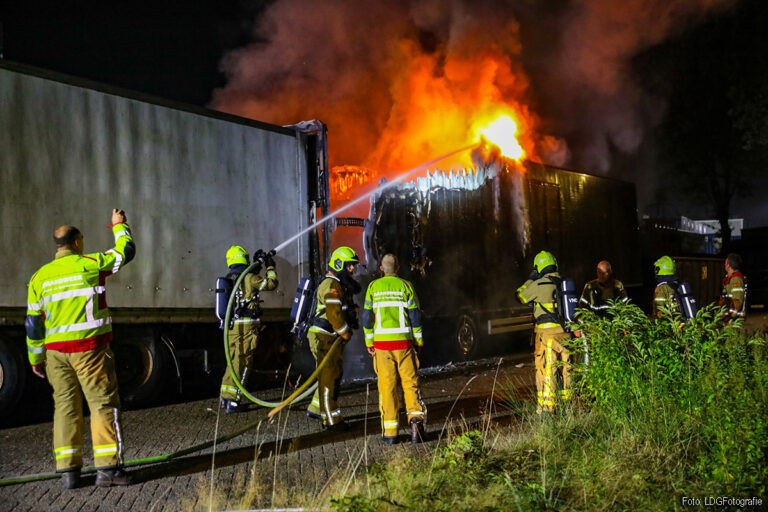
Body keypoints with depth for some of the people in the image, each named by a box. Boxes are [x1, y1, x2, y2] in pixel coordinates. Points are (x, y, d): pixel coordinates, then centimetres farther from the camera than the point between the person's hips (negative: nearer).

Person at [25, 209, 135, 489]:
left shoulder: (40, 276, 8)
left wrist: (35, 358, 18)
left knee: (65, 407, 9)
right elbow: (125, 251, 10)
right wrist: (119, 225, 27)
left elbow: (33, 322, 10)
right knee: (103, 404, 0)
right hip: (90, 349, -4)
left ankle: (67, 470, 10)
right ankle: (107, 468, -1)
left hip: (56, 351, 5)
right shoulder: (90, 264, -4)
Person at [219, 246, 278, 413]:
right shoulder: (249, 278, -9)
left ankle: (225, 398, 22)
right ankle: (232, 402, -4)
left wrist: (254, 272, 30)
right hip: (246, 326, -7)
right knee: (241, 364, -3)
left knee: (233, 361, 17)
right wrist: (270, 268, 9)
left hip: (231, 326, 7)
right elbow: (271, 284, -5)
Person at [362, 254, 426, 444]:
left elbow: (367, 316, 2)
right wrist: (419, 341, 7)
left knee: (387, 386, 5)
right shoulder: (405, 286, 1)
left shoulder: (373, 287, 4)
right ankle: (416, 418, -13)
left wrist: (369, 342, 9)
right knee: (410, 383, 7)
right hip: (404, 342, -1)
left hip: (382, 343, 1)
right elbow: (414, 316, -1)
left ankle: (390, 432, 6)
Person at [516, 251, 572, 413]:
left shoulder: (539, 285, -10)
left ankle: (547, 406, -5)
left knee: (547, 368, -4)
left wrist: (530, 279, 12)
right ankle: (568, 398, 25)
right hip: (565, 331, 6)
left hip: (547, 331, -6)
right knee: (566, 364, 15)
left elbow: (521, 296, 5)